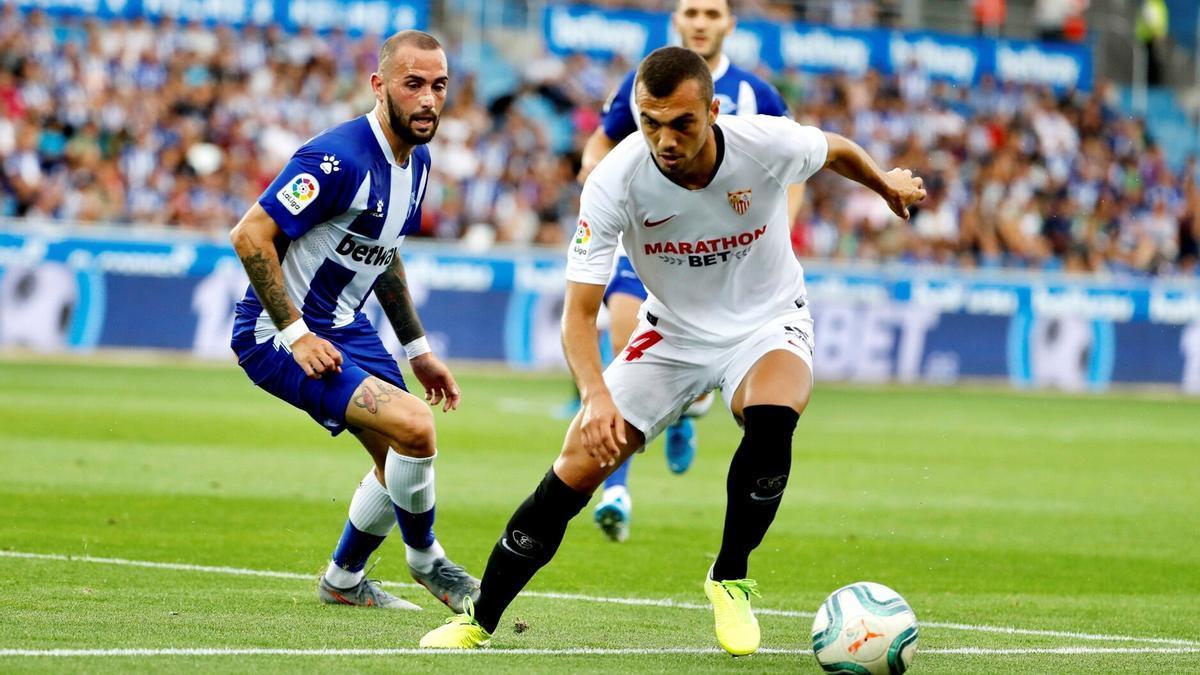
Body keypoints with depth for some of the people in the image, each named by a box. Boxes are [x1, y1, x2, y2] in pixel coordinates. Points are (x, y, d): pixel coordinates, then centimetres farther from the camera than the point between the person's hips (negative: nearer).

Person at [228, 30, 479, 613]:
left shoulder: (417, 161, 5)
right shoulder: (339, 158, -25)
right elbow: (250, 236, -25)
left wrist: (417, 350, 19)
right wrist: (296, 335, -25)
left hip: (344, 327, 10)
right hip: (278, 332, -10)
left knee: (403, 461, 14)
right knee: (413, 427, -23)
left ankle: (343, 581, 37)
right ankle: (425, 560, 3)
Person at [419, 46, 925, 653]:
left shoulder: (770, 146, -25)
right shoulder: (614, 182, -26)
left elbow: (834, 149, 1)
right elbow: (579, 311, -25)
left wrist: (886, 185, 21)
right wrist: (595, 394, -43)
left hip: (767, 324, -1)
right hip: (672, 332, 1)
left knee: (771, 418, -34)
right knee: (576, 469, -11)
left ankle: (730, 579, -10)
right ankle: (479, 621, 7)